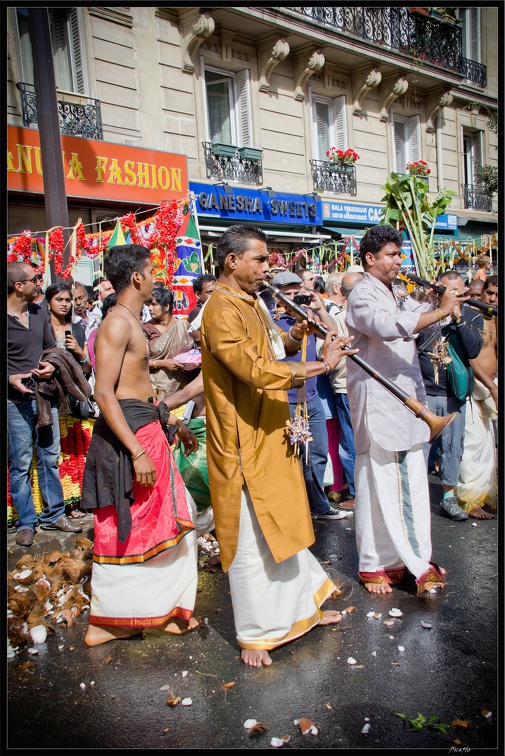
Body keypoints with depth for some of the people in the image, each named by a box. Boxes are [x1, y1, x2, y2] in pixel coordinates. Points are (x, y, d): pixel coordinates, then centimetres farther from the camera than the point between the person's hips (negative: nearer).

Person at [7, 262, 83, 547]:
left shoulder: (40, 313, 8)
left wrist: (51, 365, -4)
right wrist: (11, 378, -22)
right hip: (16, 400, -5)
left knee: (50, 457, 12)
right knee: (21, 464, 2)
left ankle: (54, 514, 24)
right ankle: (26, 522, 16)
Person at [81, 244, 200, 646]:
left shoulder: (132, 322, 17)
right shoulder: (117, 323, -15)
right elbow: (104, 393, -22)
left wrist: (174, 424, 24)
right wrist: (137, 451, -27)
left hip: (147, 429, 10)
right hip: (127, 434, -10)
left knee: (170, 516, 14)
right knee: (124, 530, 0)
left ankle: (163, 608, 26)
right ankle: (105, 622, 15)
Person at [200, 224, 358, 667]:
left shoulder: (253, 303, 12)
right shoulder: (221, 311, -19)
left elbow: (272, 347, 21)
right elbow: (255, 370, -29)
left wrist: (296, 335, 0)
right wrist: (318, 367, -23)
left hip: (273, 436, 10)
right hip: (244, 444, -10)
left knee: (284, 528, 21)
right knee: (250, 539, 3)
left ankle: (303, 607, 39)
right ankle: (255, 634, 20)